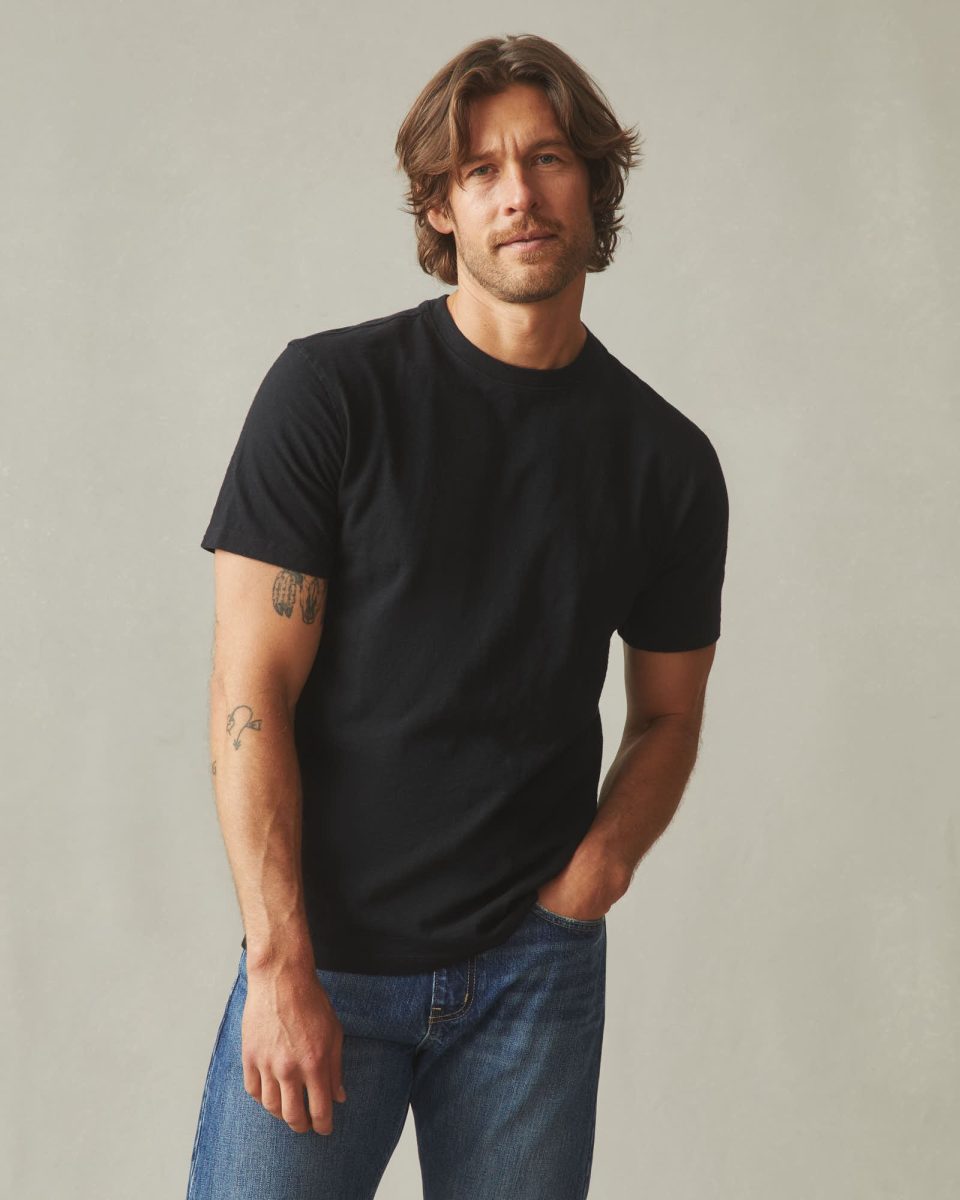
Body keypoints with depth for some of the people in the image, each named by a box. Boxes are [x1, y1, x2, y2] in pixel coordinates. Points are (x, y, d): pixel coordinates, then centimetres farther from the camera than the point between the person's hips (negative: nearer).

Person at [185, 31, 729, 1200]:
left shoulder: (669, 459, 3)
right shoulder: (331, 389, -6)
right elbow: (251, 690, -9)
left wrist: (601, 863, -7)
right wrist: (281, 963, -13)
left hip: (535, 967, 3)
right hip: (320, 953, -2)